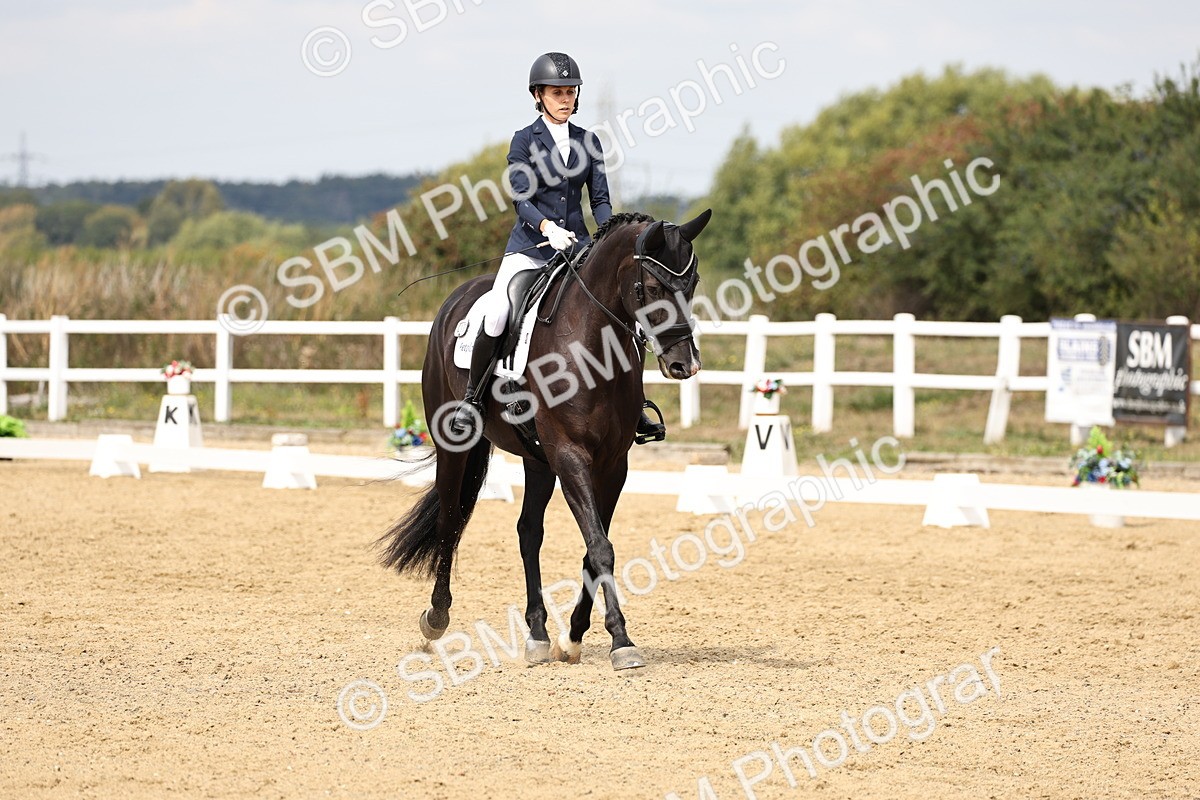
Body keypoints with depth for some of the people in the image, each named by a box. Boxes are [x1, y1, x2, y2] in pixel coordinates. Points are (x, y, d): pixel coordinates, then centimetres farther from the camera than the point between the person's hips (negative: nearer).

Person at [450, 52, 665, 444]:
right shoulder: (525, 141, 0)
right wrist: (546, 227, -28)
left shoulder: (588, 142, 10)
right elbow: (521, 199, -9)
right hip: (530, 247, -3)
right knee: (496, 313, -24)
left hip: (576, 247, 3)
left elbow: (600, 199, 8)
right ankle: (472, 398, -8)